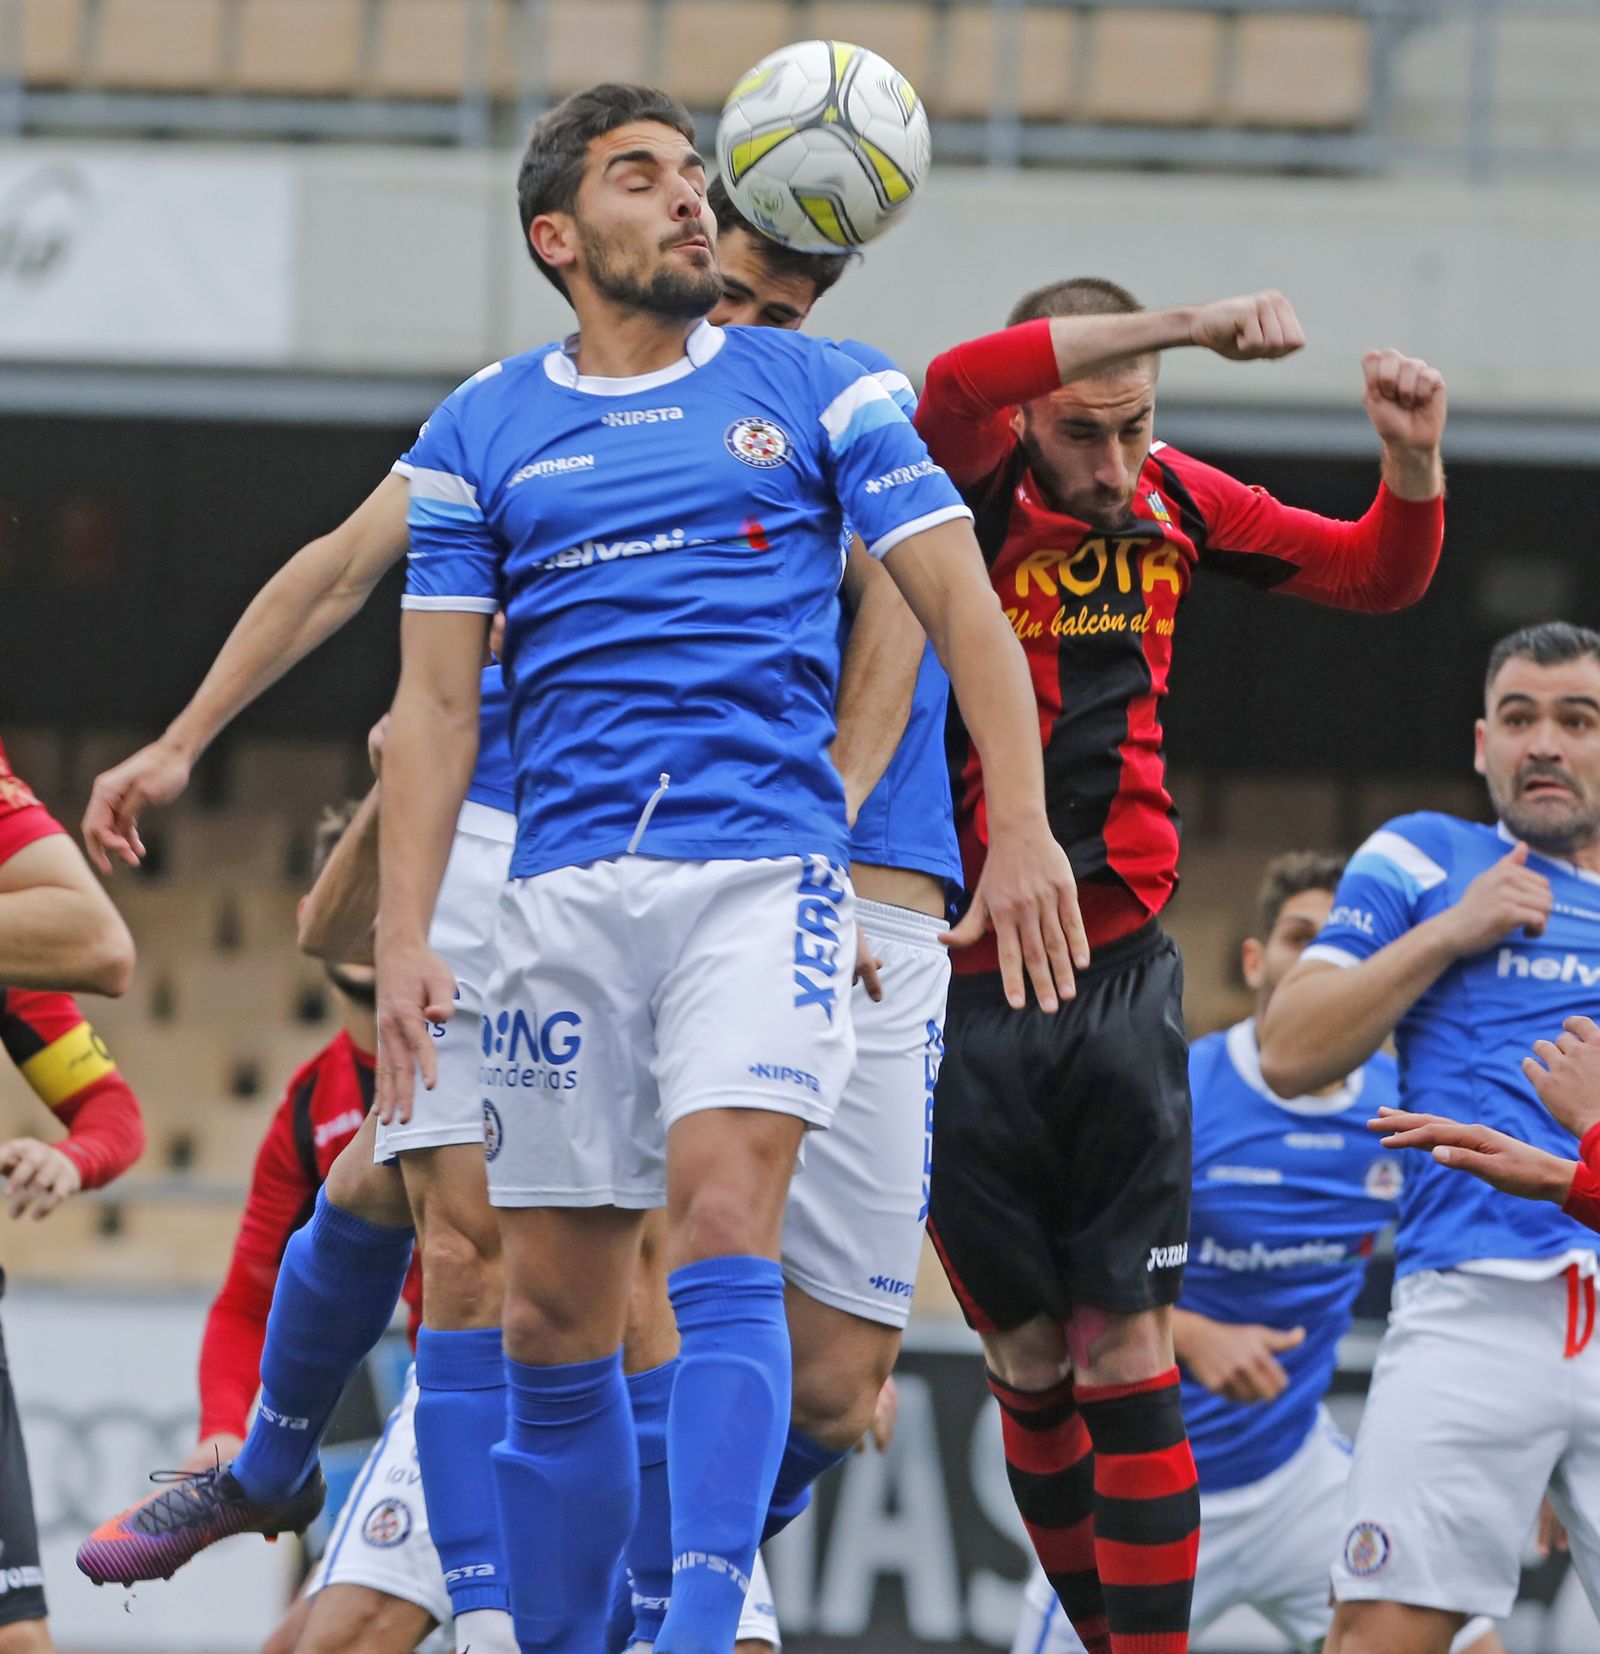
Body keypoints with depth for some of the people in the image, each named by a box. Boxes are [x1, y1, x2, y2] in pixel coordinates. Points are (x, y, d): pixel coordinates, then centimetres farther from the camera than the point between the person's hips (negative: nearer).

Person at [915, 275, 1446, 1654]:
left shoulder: (1171, 502, 5)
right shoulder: (971, 491, -9)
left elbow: (1377, 576, 18)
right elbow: (956, 387, -34)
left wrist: (1415, 464, -4)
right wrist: (1192, 326, -41)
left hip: (1119, 976, 2)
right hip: (966, 983, -2)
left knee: (1130, 1360, -5)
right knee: (1030, 1361, 8)